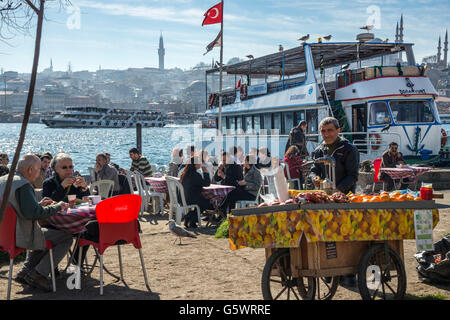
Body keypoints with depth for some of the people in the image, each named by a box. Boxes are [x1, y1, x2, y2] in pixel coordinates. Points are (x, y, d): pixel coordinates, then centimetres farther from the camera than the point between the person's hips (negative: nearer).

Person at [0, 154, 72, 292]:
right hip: (20, 237, -9)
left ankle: (25, 272, 21)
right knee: (67, 237, 1)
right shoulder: (23, 185, -20)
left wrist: (39, 204, 16)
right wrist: (58, 207, -16)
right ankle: (38, 273, -5)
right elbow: (34, 213, -28)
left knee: (43, 231, 34)